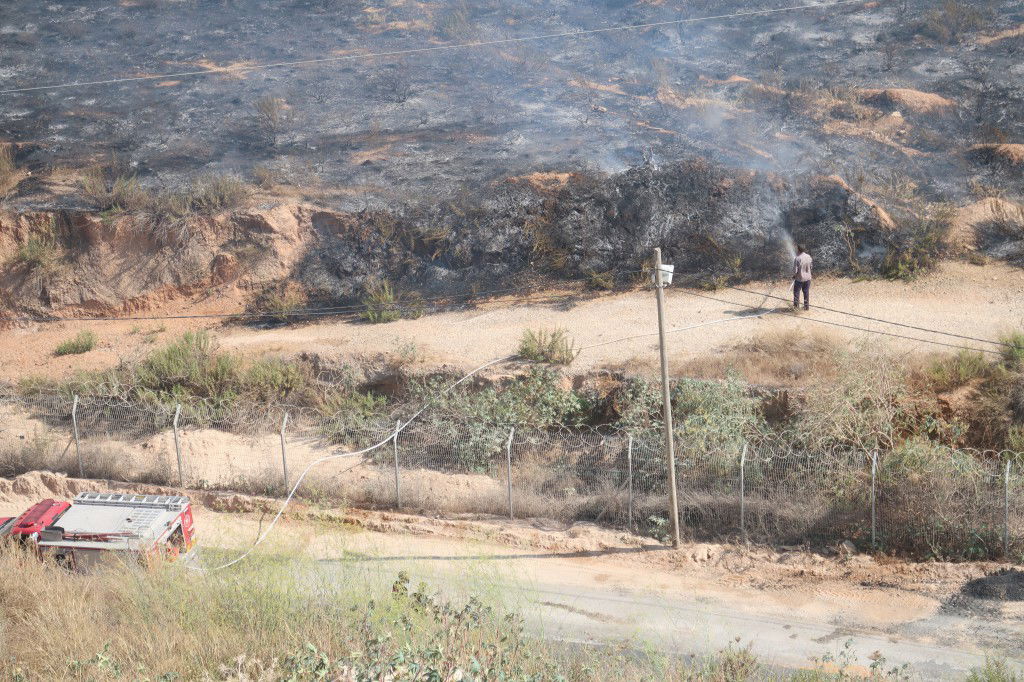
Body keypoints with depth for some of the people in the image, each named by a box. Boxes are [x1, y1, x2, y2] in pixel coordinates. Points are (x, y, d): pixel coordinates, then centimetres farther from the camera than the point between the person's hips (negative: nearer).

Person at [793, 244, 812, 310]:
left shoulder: (797, 259, -23)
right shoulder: (808, 256, -5)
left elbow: (795, 270, -21)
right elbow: (811, 264, 9)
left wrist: (794, 275, -2)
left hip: (799, 278, -5)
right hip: (807, 278, 5)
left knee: (796, 292, 11)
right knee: (806, 292, 14)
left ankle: (796, 306, 14)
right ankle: (807, 306, 19)